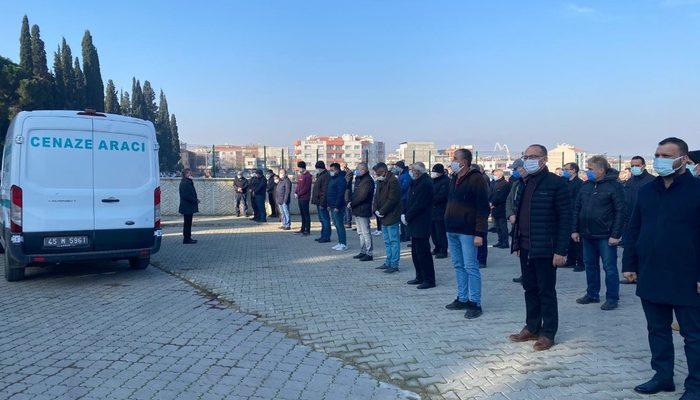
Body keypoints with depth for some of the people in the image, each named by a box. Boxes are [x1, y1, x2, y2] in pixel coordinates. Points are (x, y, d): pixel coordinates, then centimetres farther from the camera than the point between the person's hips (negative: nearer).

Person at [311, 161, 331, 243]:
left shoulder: (326, 176, -15)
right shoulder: (320, 176, 18)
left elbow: (325, 191, -20)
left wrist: (322, 203, -23)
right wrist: (315, 200, 19)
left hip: (322, 202, -11)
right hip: (318, 202, 11)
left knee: (325, 219, -6)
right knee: (322, 219, 14)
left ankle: (326, 237, -2)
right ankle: (323, 236, 20)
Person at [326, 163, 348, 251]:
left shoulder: (341, 179, -14)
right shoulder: (332, 179, 16)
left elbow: (341, 194, -20)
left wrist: (337, 206, -23)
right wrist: (329, 204, 17)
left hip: (338, 207, -10)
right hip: (332, 207, 10)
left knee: (340, 225, -7)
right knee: (336, 225, 13)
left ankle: (343, 244, -2)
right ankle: (340, 242, 19)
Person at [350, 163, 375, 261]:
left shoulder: (368, 181, -15)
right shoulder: (358, 179, 16)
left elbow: (362, 196, -21)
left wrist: (351, 203, -14)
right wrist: (351, 202, 3)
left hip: (363, 210, -10)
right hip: (356, 210, 10)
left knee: (366, 233, -6)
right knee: (360, 233, 16)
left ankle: (369, 253, -1)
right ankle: (363, 251, 24)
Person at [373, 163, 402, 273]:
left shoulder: (393, 181, -15)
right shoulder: (380, 182, 14)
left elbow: (392, 200, -20)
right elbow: (376, 197, 16)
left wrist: (381, 212, -16)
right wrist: (376, 209, 0)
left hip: (392, 216, -9)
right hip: (384, 218, 9)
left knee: (394, 241, -3)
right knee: (387, 241, 15)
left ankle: (394, 265, 1)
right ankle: (388, 263, 24)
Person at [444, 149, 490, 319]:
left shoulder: (476, 179, -12)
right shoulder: (454, 179, 15)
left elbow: (483, 208, -16)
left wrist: (479, 233, -20)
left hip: (467, 231, -8)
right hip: (452, 230, 8)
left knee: (471, 267, -4)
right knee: (458, 266, 13)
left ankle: (475, 303, 3)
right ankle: (462, 299, 22)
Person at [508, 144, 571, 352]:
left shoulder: (556, 183, -10)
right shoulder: (524, 184, 12)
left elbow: (565, 218, -13)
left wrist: (561, 250, -16)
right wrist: (517, 243, 12)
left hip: (544, 249, -7)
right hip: (525, 248, 7)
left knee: (546, 291, 4)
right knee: (530, 289, 15)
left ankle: (548, 333, 16)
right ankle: (532, 328, 27)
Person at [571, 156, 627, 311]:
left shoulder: (614, 186, -9)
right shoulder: (586, 186, 10)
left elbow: (621, 212, -13)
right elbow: (577, 208, 13)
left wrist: (616, 234, -17)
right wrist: (575, 229, 7)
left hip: (605, 236, -7)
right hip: (587, 235, 7)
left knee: (609, 267, 1)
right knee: (590, 265, 14)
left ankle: (612, 298, 11)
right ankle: (592, 294, 26)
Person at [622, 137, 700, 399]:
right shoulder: (646, 191, 9)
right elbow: (633, 230, 13)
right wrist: (629, 264, 9)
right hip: (650, 278, 5)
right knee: (657, 330, 15)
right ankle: (663, 377, 29)